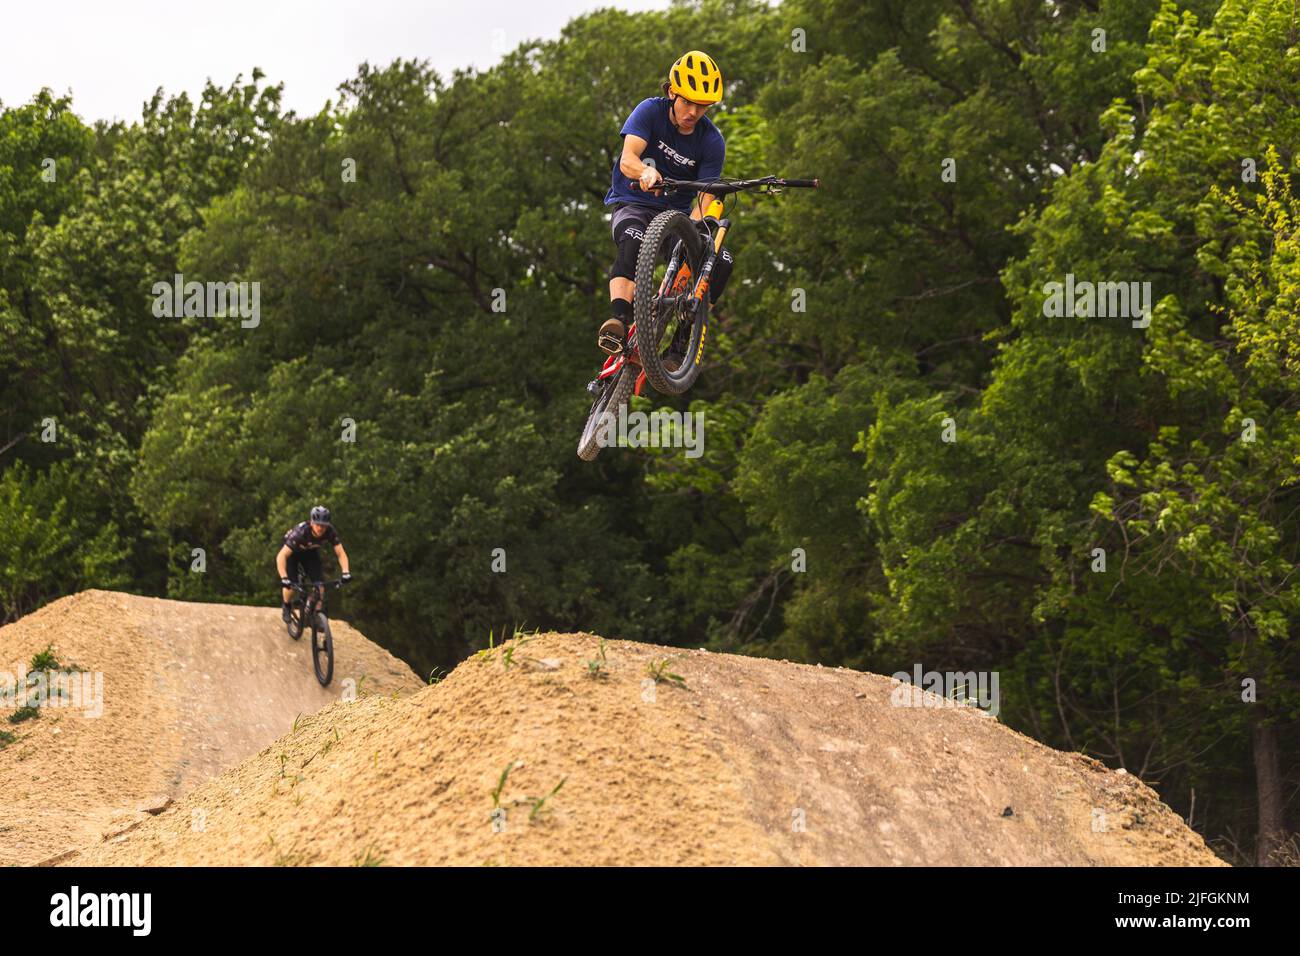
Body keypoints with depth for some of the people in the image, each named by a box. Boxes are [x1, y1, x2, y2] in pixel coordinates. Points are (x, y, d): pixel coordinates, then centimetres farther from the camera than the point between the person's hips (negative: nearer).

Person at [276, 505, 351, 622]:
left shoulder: (330, 531, -30)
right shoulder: (301, 532, -41)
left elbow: (341, 553, -23)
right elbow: (281, 556, -43)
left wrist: (346, 572, -40)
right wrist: (283, 578, -54)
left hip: (310, 552, 3)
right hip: (291, 551, -3)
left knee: (319, 583, -15)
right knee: (291, 585, -18)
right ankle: (286, 607, 12)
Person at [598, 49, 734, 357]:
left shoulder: (712, 141, -5)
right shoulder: (650, 111, -10)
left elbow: (704, 198, -12)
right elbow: (627, 160, -25)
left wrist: (693, 226, -35)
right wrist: (646, 172, -50)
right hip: (634, 204, -3)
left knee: (722, 260, -23)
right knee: (633, 240, -39)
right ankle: (618, 322, -51)